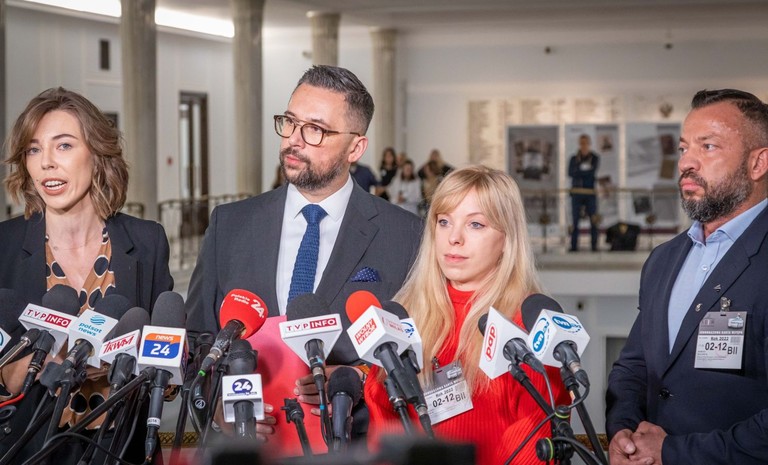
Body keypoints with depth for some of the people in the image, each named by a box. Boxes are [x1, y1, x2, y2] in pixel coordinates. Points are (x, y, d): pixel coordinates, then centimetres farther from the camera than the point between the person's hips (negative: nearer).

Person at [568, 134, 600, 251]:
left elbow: (593, 172, -8)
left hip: (590, 193, -1)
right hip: (577, 193, 1)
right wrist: (585, 171, -9)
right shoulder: (574, 158, 11)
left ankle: (594, 246, 0)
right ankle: (573, 246, -1)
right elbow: (570, 172, -4)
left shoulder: (595, 158, 7)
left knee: (593, 220, -4)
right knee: (575, 220, -3)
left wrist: (578, 171, -4)